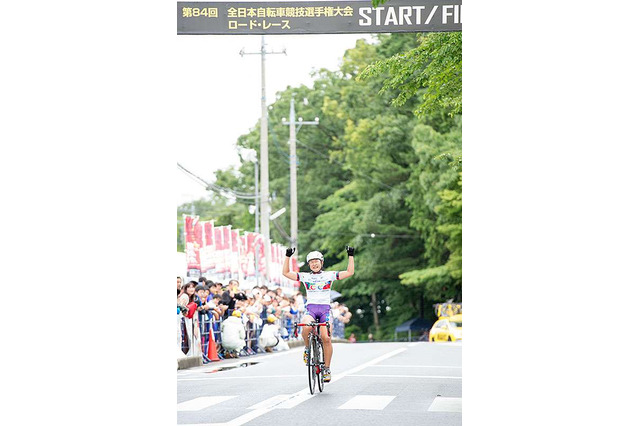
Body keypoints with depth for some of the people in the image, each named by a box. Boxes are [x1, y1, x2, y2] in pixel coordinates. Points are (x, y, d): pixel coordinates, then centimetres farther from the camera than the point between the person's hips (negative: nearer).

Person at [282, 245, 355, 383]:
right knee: (306, 327, -34)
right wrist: (288, 257, -2)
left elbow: (349, 272, 6)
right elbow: (286, 273, 7)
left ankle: (327, 368, -6)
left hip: (325, 309, 0)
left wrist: (350, 256, -1)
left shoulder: (329, 275, 9)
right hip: (310, 308, 0)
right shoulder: (305, 276, 11)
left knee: (326, 338, -19)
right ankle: (307, 348, -4)